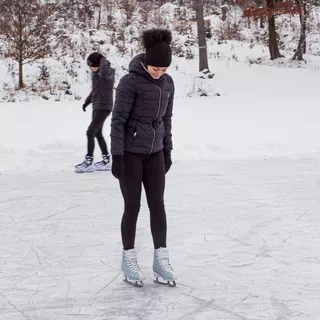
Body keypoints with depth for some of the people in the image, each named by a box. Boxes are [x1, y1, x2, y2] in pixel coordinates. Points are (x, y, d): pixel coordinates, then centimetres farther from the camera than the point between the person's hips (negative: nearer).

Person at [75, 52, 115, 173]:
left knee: (90, 132, -12)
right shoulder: (95, 72, 7)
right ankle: (106, 160, 22)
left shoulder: (109, 72, -15)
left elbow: (104, 73, -41)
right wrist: (87, 101, 16)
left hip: (104, 107, -9)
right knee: (97, 133, 13)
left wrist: (103, 61, -23)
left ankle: (89, 162, -8)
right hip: (96, 106, 9)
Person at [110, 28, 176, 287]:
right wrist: (116, 157, -18)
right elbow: (118, 120, -16)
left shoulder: (167, 83, 2)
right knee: (133, 207, 0)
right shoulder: (130, 82, -17)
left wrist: (167, 151, 13)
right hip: (129, 152, -5)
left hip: (154, 152, 5)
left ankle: (161, 260, 10)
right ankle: (129, 260, 14)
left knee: (157, 205, 3)